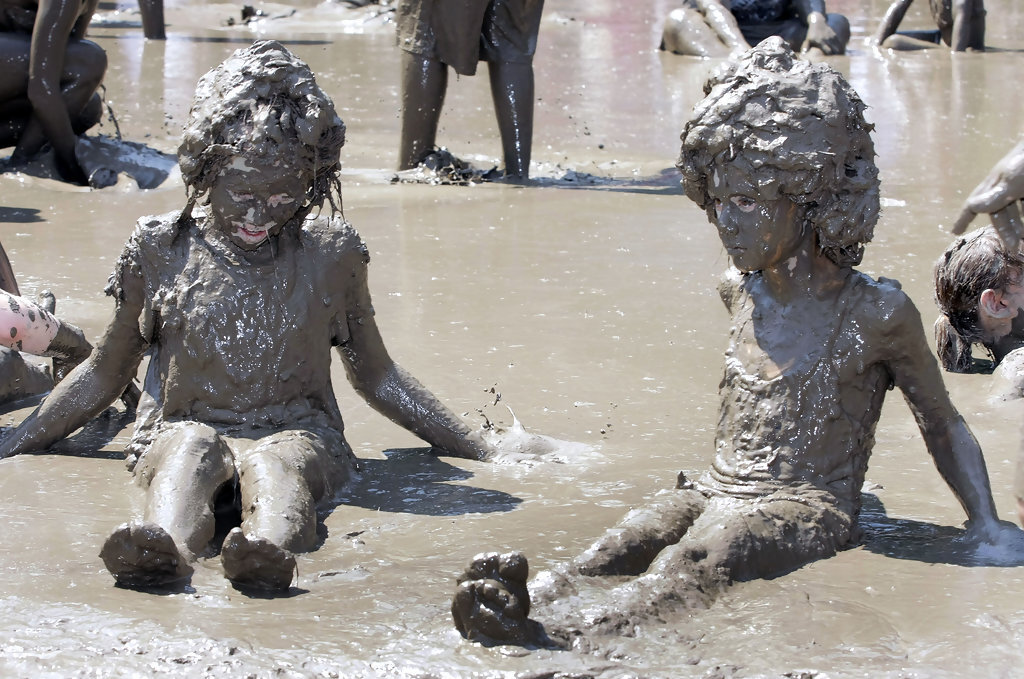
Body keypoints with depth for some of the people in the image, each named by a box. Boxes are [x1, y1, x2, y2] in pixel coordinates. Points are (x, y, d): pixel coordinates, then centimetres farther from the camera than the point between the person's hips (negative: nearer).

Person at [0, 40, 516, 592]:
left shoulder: (331, 256, 9)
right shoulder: (161, 250, 7)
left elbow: (377, 377, 21)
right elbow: (105, 374, 19)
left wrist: (478, 451, 21)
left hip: (295, 431, 0)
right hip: (182, 429, 0)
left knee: (276, 462, -38)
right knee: (191, 448, -37)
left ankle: (269, 546, -71)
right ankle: (166, 544, -68)